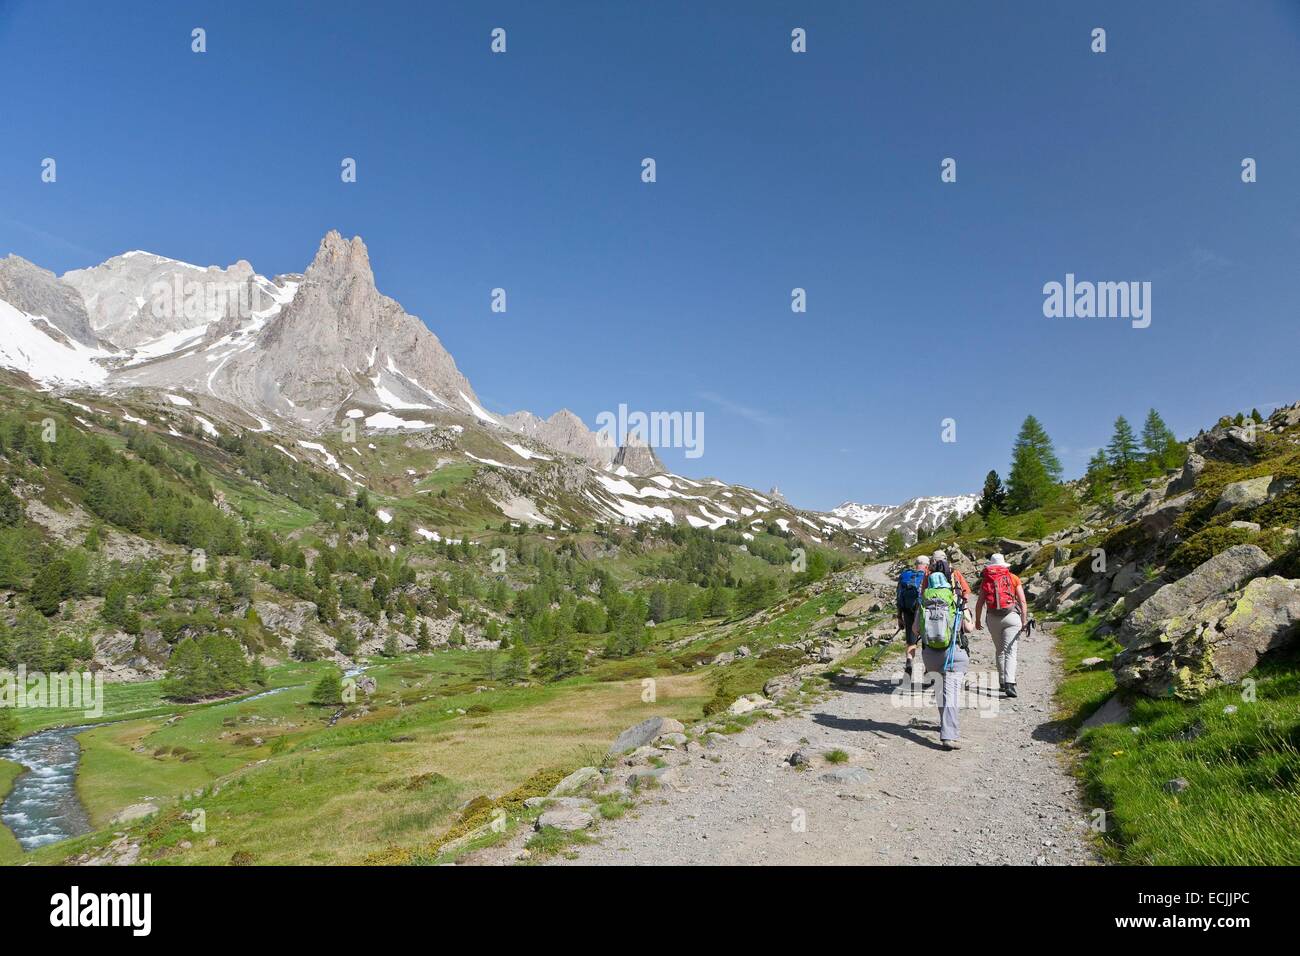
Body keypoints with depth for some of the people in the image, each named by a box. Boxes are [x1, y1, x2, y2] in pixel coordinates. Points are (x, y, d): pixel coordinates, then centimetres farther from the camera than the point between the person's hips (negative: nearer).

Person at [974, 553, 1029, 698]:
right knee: (1010, 652, -6)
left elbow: (980, 603, 5)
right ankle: (1009, 684, -20)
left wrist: (977, 620, 16)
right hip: (1011, 616, -2)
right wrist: (1024, 621, 1)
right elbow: (1023, 602, 0)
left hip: (993, 619, 2)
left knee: (1000, 651, 17)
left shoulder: (985, 580, 9)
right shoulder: (1013, 578, 7)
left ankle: (1002, 682, 21)